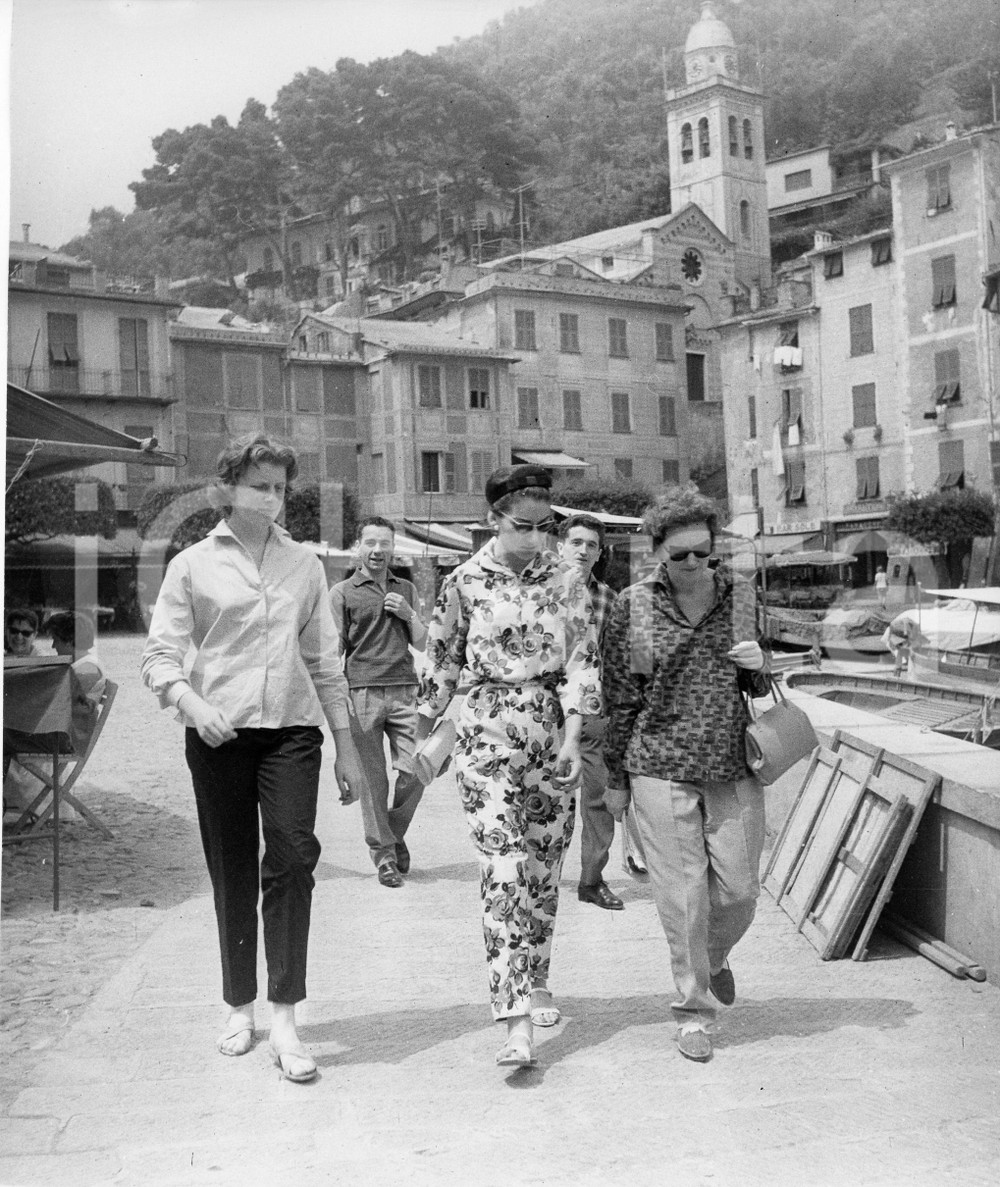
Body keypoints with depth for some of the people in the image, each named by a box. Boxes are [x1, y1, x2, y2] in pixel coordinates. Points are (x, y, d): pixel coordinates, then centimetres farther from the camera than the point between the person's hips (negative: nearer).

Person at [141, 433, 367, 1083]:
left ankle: (284, 1019, -6)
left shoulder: (305, 564, 12)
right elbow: (160, 655, 0)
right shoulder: (192, 565, 5)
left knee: (293, 858, -14)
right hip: (218, 735, 0)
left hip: (291, 729, 1)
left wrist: (347, 746, 12)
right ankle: (241, 1007, 25)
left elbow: (326, 661, 15)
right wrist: (193, 703, -20)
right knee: (232, 876, 7)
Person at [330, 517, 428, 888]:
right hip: (362, 691, -3)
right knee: (372, 780, -1)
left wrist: (409, 615, 1)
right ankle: (383, 855, 11)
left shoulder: (405, 589, 18)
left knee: (416, 770, -3)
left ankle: (395, 834, 22)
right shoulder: (343, 592, 5)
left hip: (403, 690, 3)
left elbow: (421, 643, 20)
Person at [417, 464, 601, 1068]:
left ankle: (535, 981, 32)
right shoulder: (465, 582, -1)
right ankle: (517, 1019, -12)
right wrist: (422, 731, 13)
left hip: (555, 734, 2)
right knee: (504, 870, -11)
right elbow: (444, 662, 8)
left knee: (545, 870, 11)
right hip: (488, 735, -2)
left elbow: (583, 661, -2)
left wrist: (571, 739, -11)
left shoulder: (567, 579, 1)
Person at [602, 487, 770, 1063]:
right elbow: (620, 696, 2)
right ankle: (695, 1010, 19)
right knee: (683, 896, 1)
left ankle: (714, 957, 40)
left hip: (733, 765, 3)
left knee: (740, 888, 7)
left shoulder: (739, 594, 5)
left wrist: (759, 666, -8)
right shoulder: (633, 605, -3)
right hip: (662, 767, -2)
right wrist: (617, 778, 5)